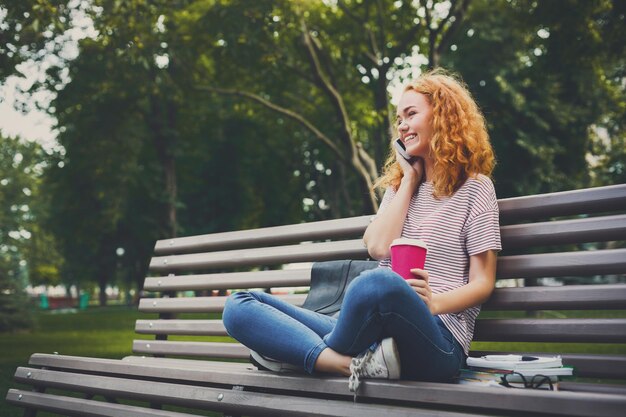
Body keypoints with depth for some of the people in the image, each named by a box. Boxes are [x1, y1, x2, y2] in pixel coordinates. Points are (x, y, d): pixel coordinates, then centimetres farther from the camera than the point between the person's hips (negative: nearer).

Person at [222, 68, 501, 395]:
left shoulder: (475, 187, 7)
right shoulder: (398, 185, 23)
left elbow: (482, 283, -1)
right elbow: (378, 247, 4)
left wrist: (434, 303, -20)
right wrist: (409, 179, 9)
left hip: (437, 338, -6)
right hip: (372, 335, 6)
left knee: (379, 283, -42)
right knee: (239, 305, -6)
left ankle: (308, 353, -12)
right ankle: (360, 364, -26)